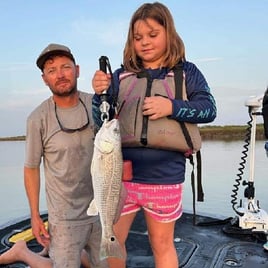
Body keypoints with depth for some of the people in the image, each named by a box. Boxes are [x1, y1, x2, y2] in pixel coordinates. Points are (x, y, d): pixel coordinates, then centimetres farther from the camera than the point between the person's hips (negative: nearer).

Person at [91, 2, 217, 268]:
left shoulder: (186, 72, 2)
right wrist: (100, 94, -15)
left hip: (164, 178, -1)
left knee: (162, 245, 15)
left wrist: (172, 107, -20)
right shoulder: (121, 76, 5)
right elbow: (101, 122, 5)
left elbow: (209, 108, -6)